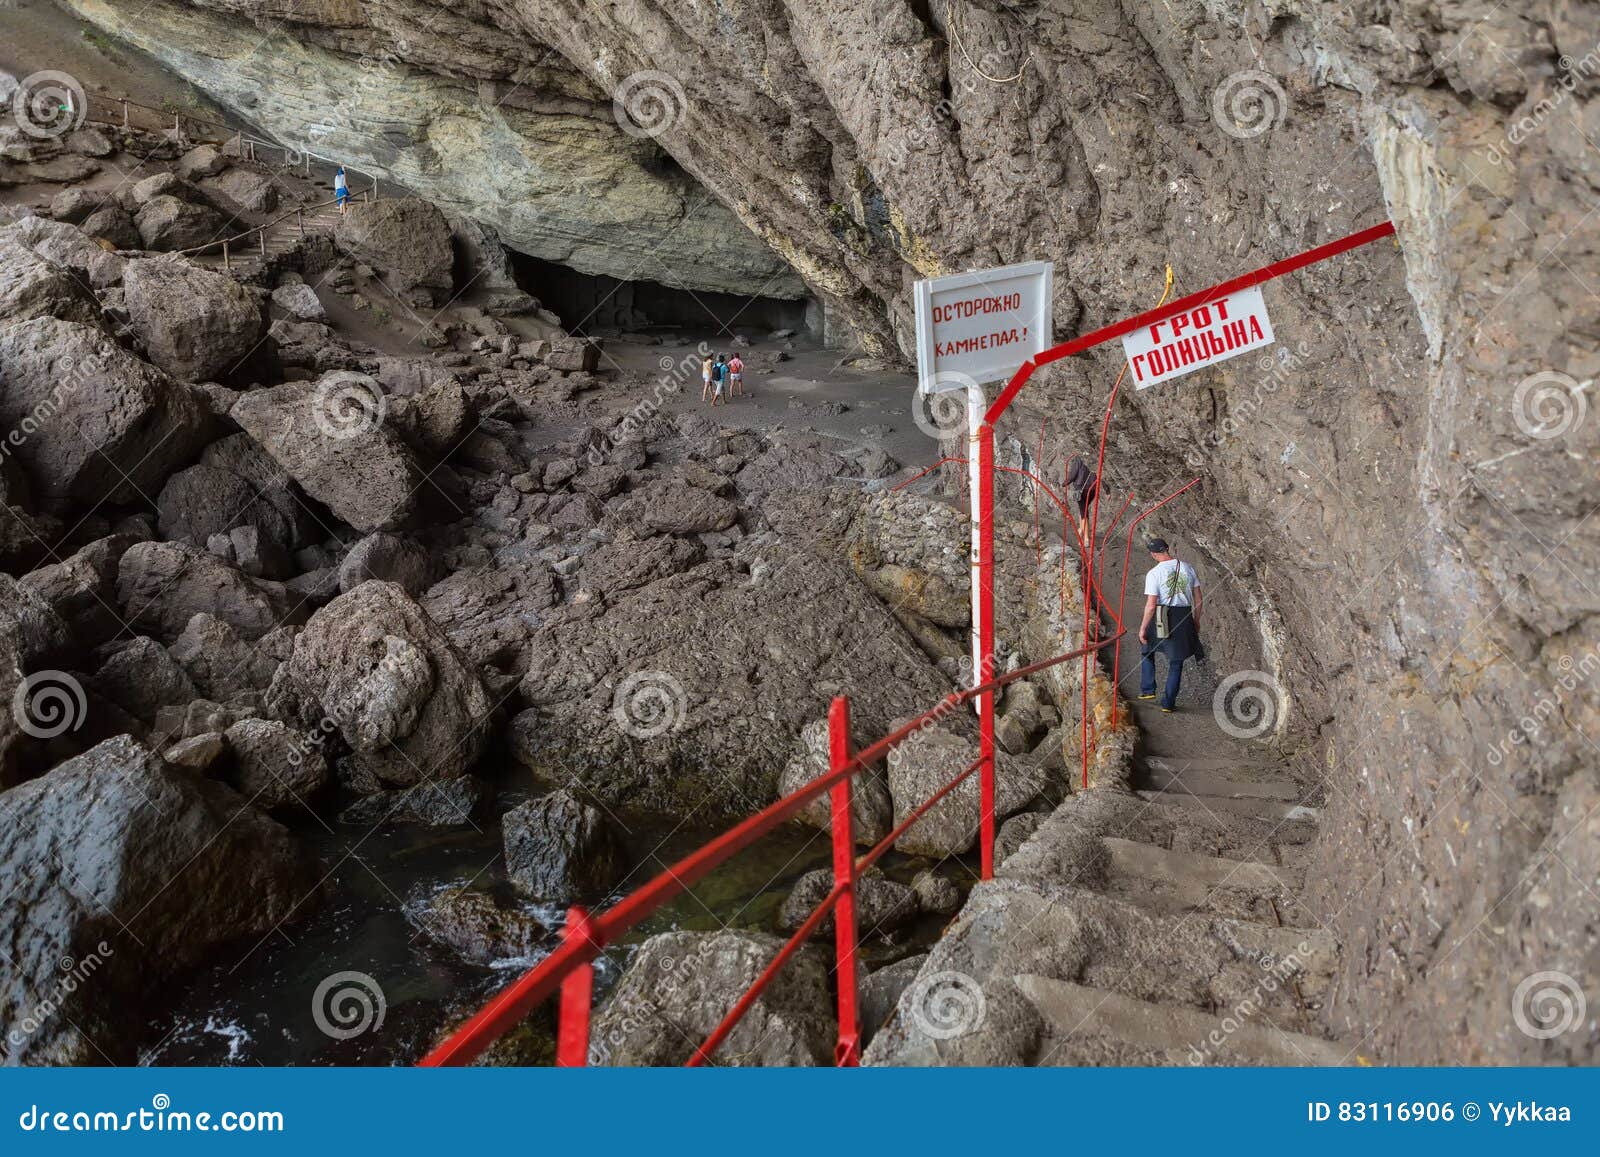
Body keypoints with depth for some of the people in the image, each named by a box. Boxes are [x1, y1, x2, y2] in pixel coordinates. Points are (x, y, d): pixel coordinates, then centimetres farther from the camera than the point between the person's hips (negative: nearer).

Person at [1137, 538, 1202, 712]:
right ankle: (1168, 702, 14)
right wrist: (1196, 621, 18)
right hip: (1183, 618, 3)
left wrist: (1142, 628, -7)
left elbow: (1151, 605, -16)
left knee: (1147, 650, 25)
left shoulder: (1154, 573, -13)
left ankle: (1148, 689, 22)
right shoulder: (1188, 568, 1)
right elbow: (1198, 598, 6)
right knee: (1176, 661, 13)